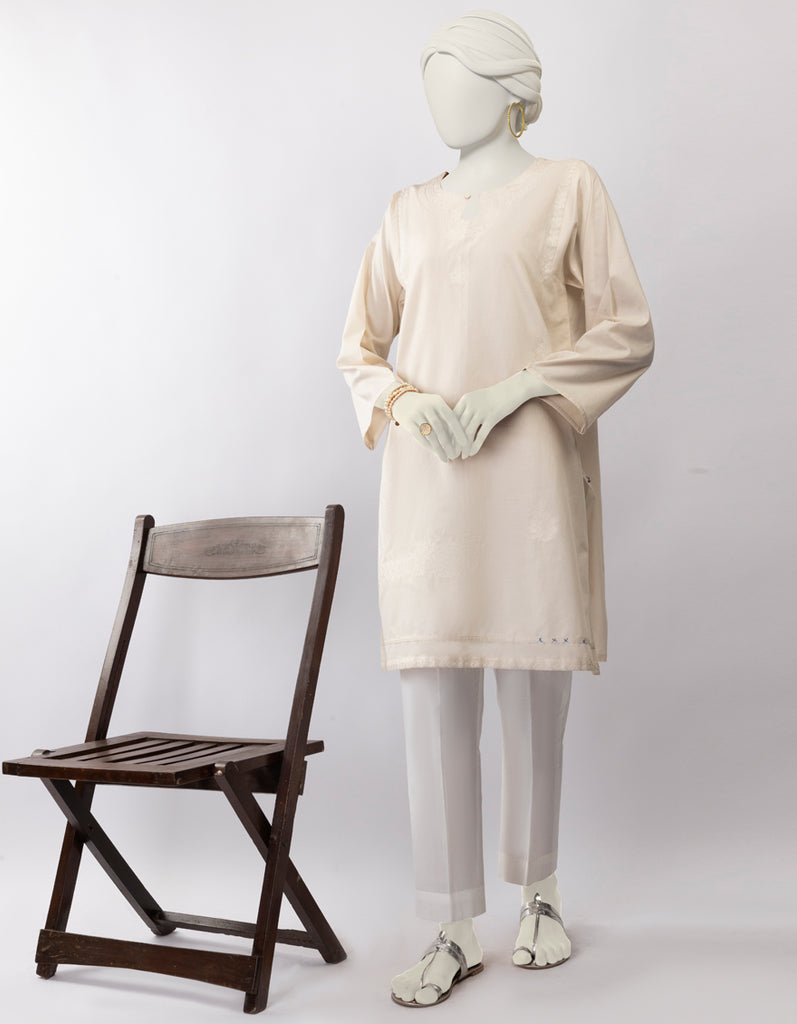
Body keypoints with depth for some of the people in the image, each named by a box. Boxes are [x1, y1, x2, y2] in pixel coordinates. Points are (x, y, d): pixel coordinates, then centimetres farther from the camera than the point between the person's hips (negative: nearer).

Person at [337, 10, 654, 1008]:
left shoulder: (567, 189, 8)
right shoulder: (408, 213, 16)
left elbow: (627, 334, 1)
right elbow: (359, 347, 17)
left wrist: (514, 388, -12)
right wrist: (401, 400, -5)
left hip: (532, 472, -2)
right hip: (427, 478, 3)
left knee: (533, 691, 4)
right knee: (433, 698, -2)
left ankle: (539, 896, 25)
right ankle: (453, 933, 7)